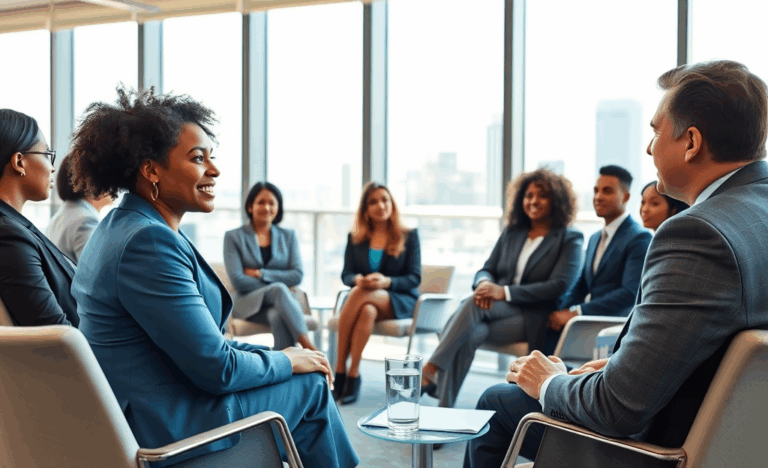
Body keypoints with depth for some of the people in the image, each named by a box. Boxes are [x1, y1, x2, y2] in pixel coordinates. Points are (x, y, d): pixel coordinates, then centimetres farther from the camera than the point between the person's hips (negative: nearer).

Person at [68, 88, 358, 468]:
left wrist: (276, 353, 6)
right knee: (312, 387, 1)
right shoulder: (148, 242, -23)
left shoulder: (123, 227, 9)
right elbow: (217, 370, -21)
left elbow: (199, 341, 14)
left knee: (308, 376, 16)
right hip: (158, 429, -10)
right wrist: (286, 361, -4)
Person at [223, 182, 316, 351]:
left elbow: (297, 275, 2)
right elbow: (237, 280, -6)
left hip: (283, 301, 2)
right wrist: (275, 289, -11)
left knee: (278, 316, -37)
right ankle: (308, 346, -46)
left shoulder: (288, 236, 15)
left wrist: (260, 274, -8)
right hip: (249, 303, -2)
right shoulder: (233, 237, 7)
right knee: (279, 289, -35)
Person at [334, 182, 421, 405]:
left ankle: (340, 370, -31)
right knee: (367, 311, -37)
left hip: (399, 301, -2)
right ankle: (352, 375, -32)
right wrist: (358, 279, -18)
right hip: (367, 298, 2)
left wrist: (386, 282, -20)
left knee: (360, 294, -34)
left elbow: (414, 278, -1)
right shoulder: (355, 238, 13)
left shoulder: (408, 235, 5)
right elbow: (346, 274, 7)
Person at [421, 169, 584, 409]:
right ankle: (444, 408, -35)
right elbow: (487, 269, 17)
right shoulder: (511, 232, 21)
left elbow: (559, 286, -10)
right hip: (498, 311, 4)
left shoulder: (569, 240, 3)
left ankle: (431, 370, -35)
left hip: (532, 319, -4)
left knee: (474, 303, -32)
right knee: (469, 334, -32)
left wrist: (505, 292, -20)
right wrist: (484, 282, -12)